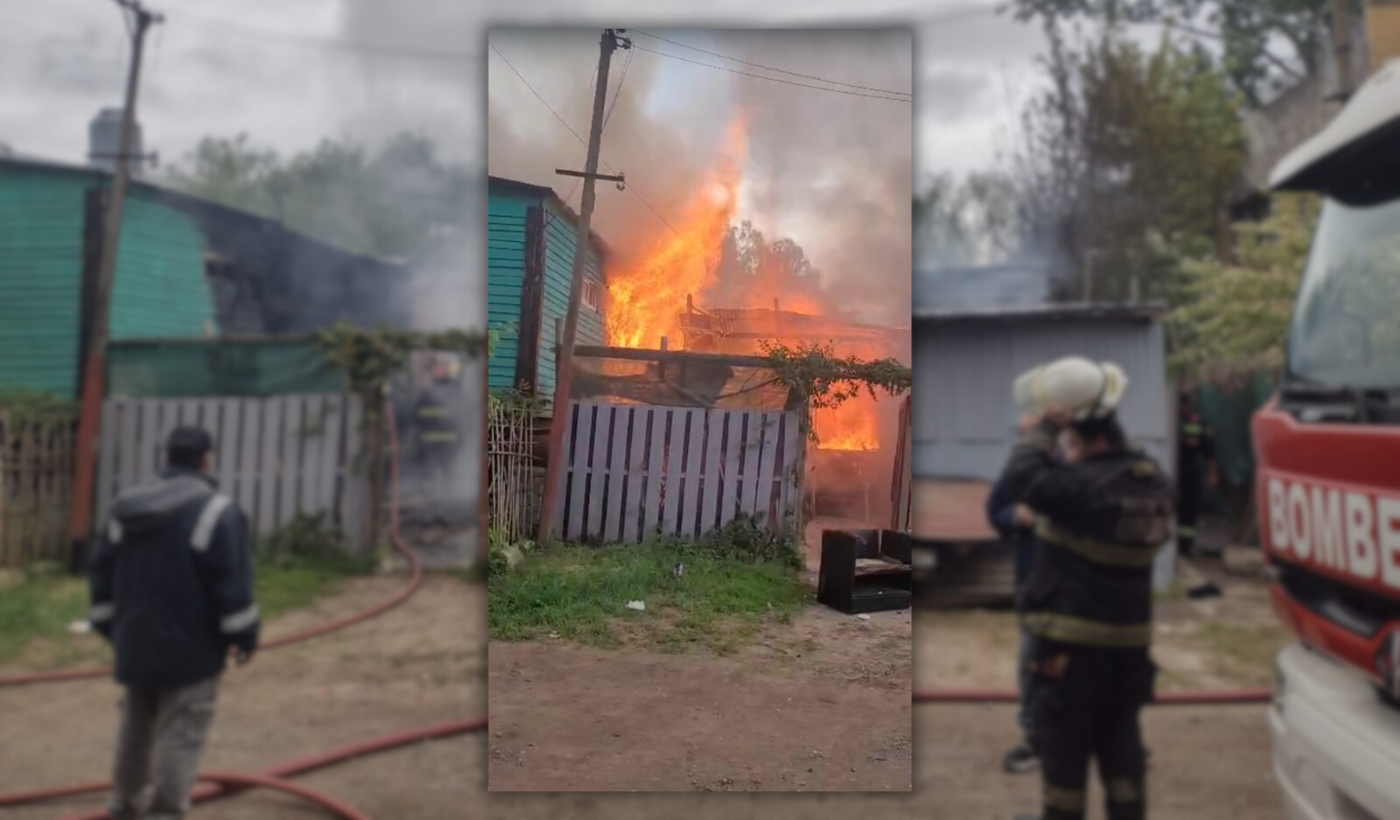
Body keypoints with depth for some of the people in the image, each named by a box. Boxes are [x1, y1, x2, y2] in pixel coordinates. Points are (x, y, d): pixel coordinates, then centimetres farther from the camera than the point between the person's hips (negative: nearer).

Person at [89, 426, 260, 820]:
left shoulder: (124, 509, 7)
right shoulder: (218, 512, -14)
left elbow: (101, 577, 13)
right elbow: (234, 585, -16)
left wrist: (111, 629, 23)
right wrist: (245, 636, -6)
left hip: (135, 645, 7)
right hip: (191, 649, -7)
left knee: (135, 730, 22)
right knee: (180, 737, -1)